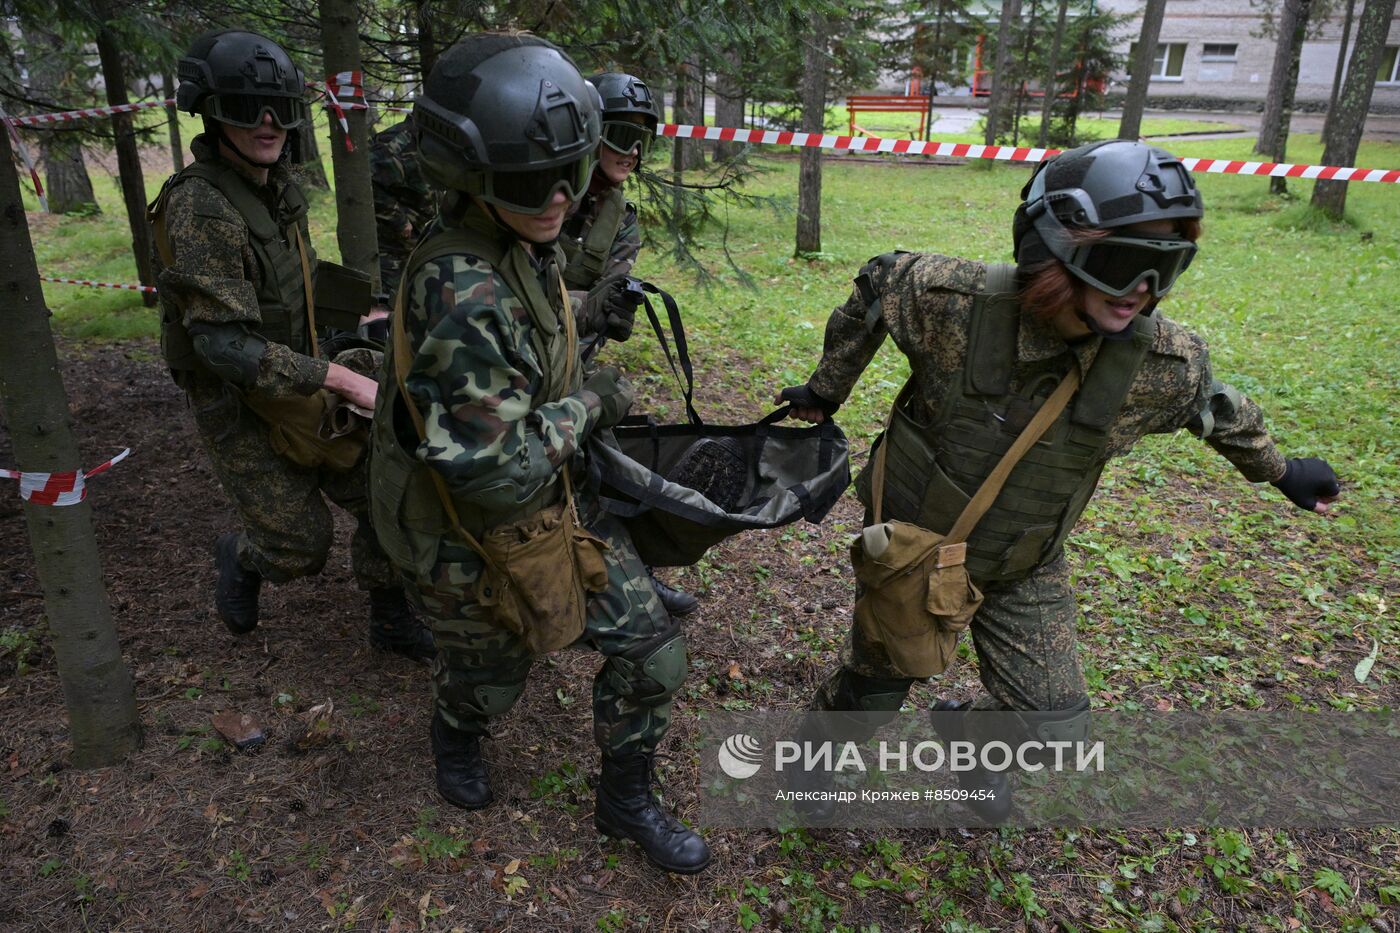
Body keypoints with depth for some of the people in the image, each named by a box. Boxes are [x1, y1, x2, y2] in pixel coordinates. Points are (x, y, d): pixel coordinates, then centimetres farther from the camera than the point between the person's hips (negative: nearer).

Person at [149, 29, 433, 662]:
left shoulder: (279, 187, 2)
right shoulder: (200, 206, -24)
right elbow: (225, 343, -30)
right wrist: (343, 381, -33)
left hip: (297, 388, 7)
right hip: (237, 407, -7)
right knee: (301, 548, -2)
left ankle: (392, 622, 22)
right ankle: (240, 559, 34)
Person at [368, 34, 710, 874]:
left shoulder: (528, 245, -5)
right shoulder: (459, 290, -34)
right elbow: (493, 469, -34)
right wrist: (589, 403, -22)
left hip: (561, 504, 7)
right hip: (474, 541, -7)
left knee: (653, 652, 7)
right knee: (492, 679, 21)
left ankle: (627, 800, 33)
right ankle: (456, 735, 59)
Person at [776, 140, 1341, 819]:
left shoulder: (1162, 362, -20)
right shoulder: (956, 300, -28)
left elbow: (1217, 407, 4)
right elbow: (877, 285, -7)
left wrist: (1280, 472, 21)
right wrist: (827, 389, 3)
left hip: (1026, 574, 2)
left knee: (1052, 731, 5)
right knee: (873, 686, 17)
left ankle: (967, 735, 40)